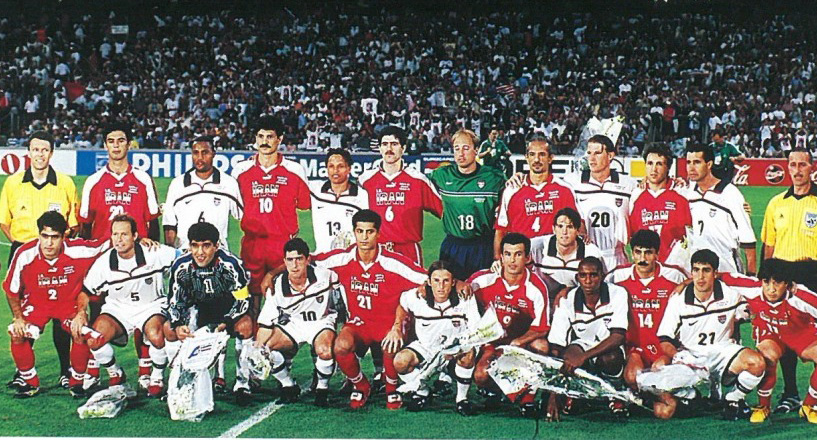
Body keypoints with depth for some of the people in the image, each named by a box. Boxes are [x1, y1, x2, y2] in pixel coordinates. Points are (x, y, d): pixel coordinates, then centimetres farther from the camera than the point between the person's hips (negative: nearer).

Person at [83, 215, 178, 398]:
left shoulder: (155, 254, -15)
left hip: (151, 306, -2)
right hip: (117, 308, 3)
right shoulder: (103, 263, -8)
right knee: (93, 339, -23)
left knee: (156, 335, -35)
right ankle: (115, 374, 9)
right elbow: (86, 292, 5)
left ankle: (157, 379, -5)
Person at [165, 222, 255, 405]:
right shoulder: (181, 266, -16)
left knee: (244, 326, -33)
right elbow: (174, 301, -7)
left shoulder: (231, 264, -26)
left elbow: (242, 299, -21)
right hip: (199, 308, 3)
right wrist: (178, 325, -27)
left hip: (228, 306, -3)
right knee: (169, 329, -18)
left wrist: (226, 323, -35)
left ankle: (242, 383, -18)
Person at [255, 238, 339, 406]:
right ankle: (289, 386, 2)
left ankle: (322, 389, -4)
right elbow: (265, 325, -12)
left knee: (325, 351, -35)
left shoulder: (325, 276, -19)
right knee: (265, 348, -21)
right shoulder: (277, 287, -14)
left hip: (321, 322, -3)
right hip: (292, 324, 3)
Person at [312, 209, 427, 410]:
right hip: (358, 323, 2)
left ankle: (391, 389, 0)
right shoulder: (342, 259, -6)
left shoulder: (393, 262, -16)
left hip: (388, 323, -2)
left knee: (390, 347, -35)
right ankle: (361, 386, 4)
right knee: (341, 346, -30)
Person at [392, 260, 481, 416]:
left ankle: (462, 397, -9)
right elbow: (402, 305, 11)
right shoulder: (416, 297, -15)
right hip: (426, 347, 2)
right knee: (400, 361, -24)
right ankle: (422, 392, 7)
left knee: (467, 355, -35)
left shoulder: (465, 298, -19)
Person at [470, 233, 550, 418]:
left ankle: (528, 398, -11)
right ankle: (493, 390, 17)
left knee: (541, 346, -33)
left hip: (523, 340, -1)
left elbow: (541, 328, -13)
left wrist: (517, 343, -26)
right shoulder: (485, 279, -10)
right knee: (481, 376, -25)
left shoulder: (536, 287, -15)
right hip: (490, 341, 1)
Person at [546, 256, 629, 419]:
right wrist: (553, 395, -27)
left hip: (609, 348, 0)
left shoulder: (618, 294, -20)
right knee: (570, 354, -35)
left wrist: (584, 356, -42)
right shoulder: (567, 301, -18)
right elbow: (555, 349, -19)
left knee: (610, 358, -36)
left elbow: (618, 336, -26)